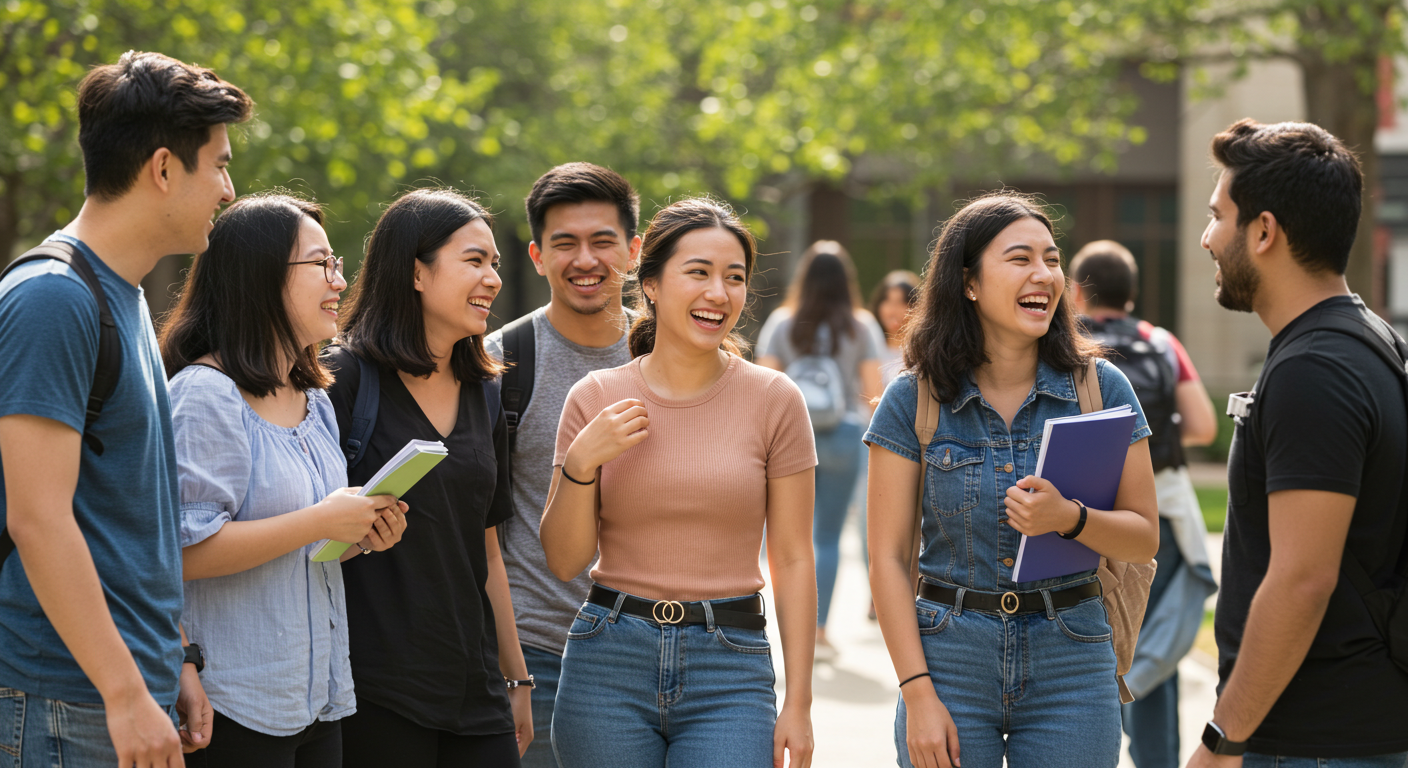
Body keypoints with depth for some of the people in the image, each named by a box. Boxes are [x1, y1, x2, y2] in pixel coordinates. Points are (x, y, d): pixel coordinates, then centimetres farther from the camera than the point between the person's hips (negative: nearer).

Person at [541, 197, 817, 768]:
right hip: (610, 661, 1)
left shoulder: (774, 400, -1)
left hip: (730, 666, -1)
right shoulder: (596, 399, 2)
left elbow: (793, 559, 1)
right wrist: (581, 464, -12)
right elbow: (564, 560, 4)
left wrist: (798, 704, -2)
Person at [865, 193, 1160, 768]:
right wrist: (918, 694, -8)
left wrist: (1069, 518, -18)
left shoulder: (1101, 388, 1)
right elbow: (887, 558, -2)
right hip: (949, 656, -1)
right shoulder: (914, 399, -2)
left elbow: (1145, 538, 2)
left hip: (1071, 661, 1)